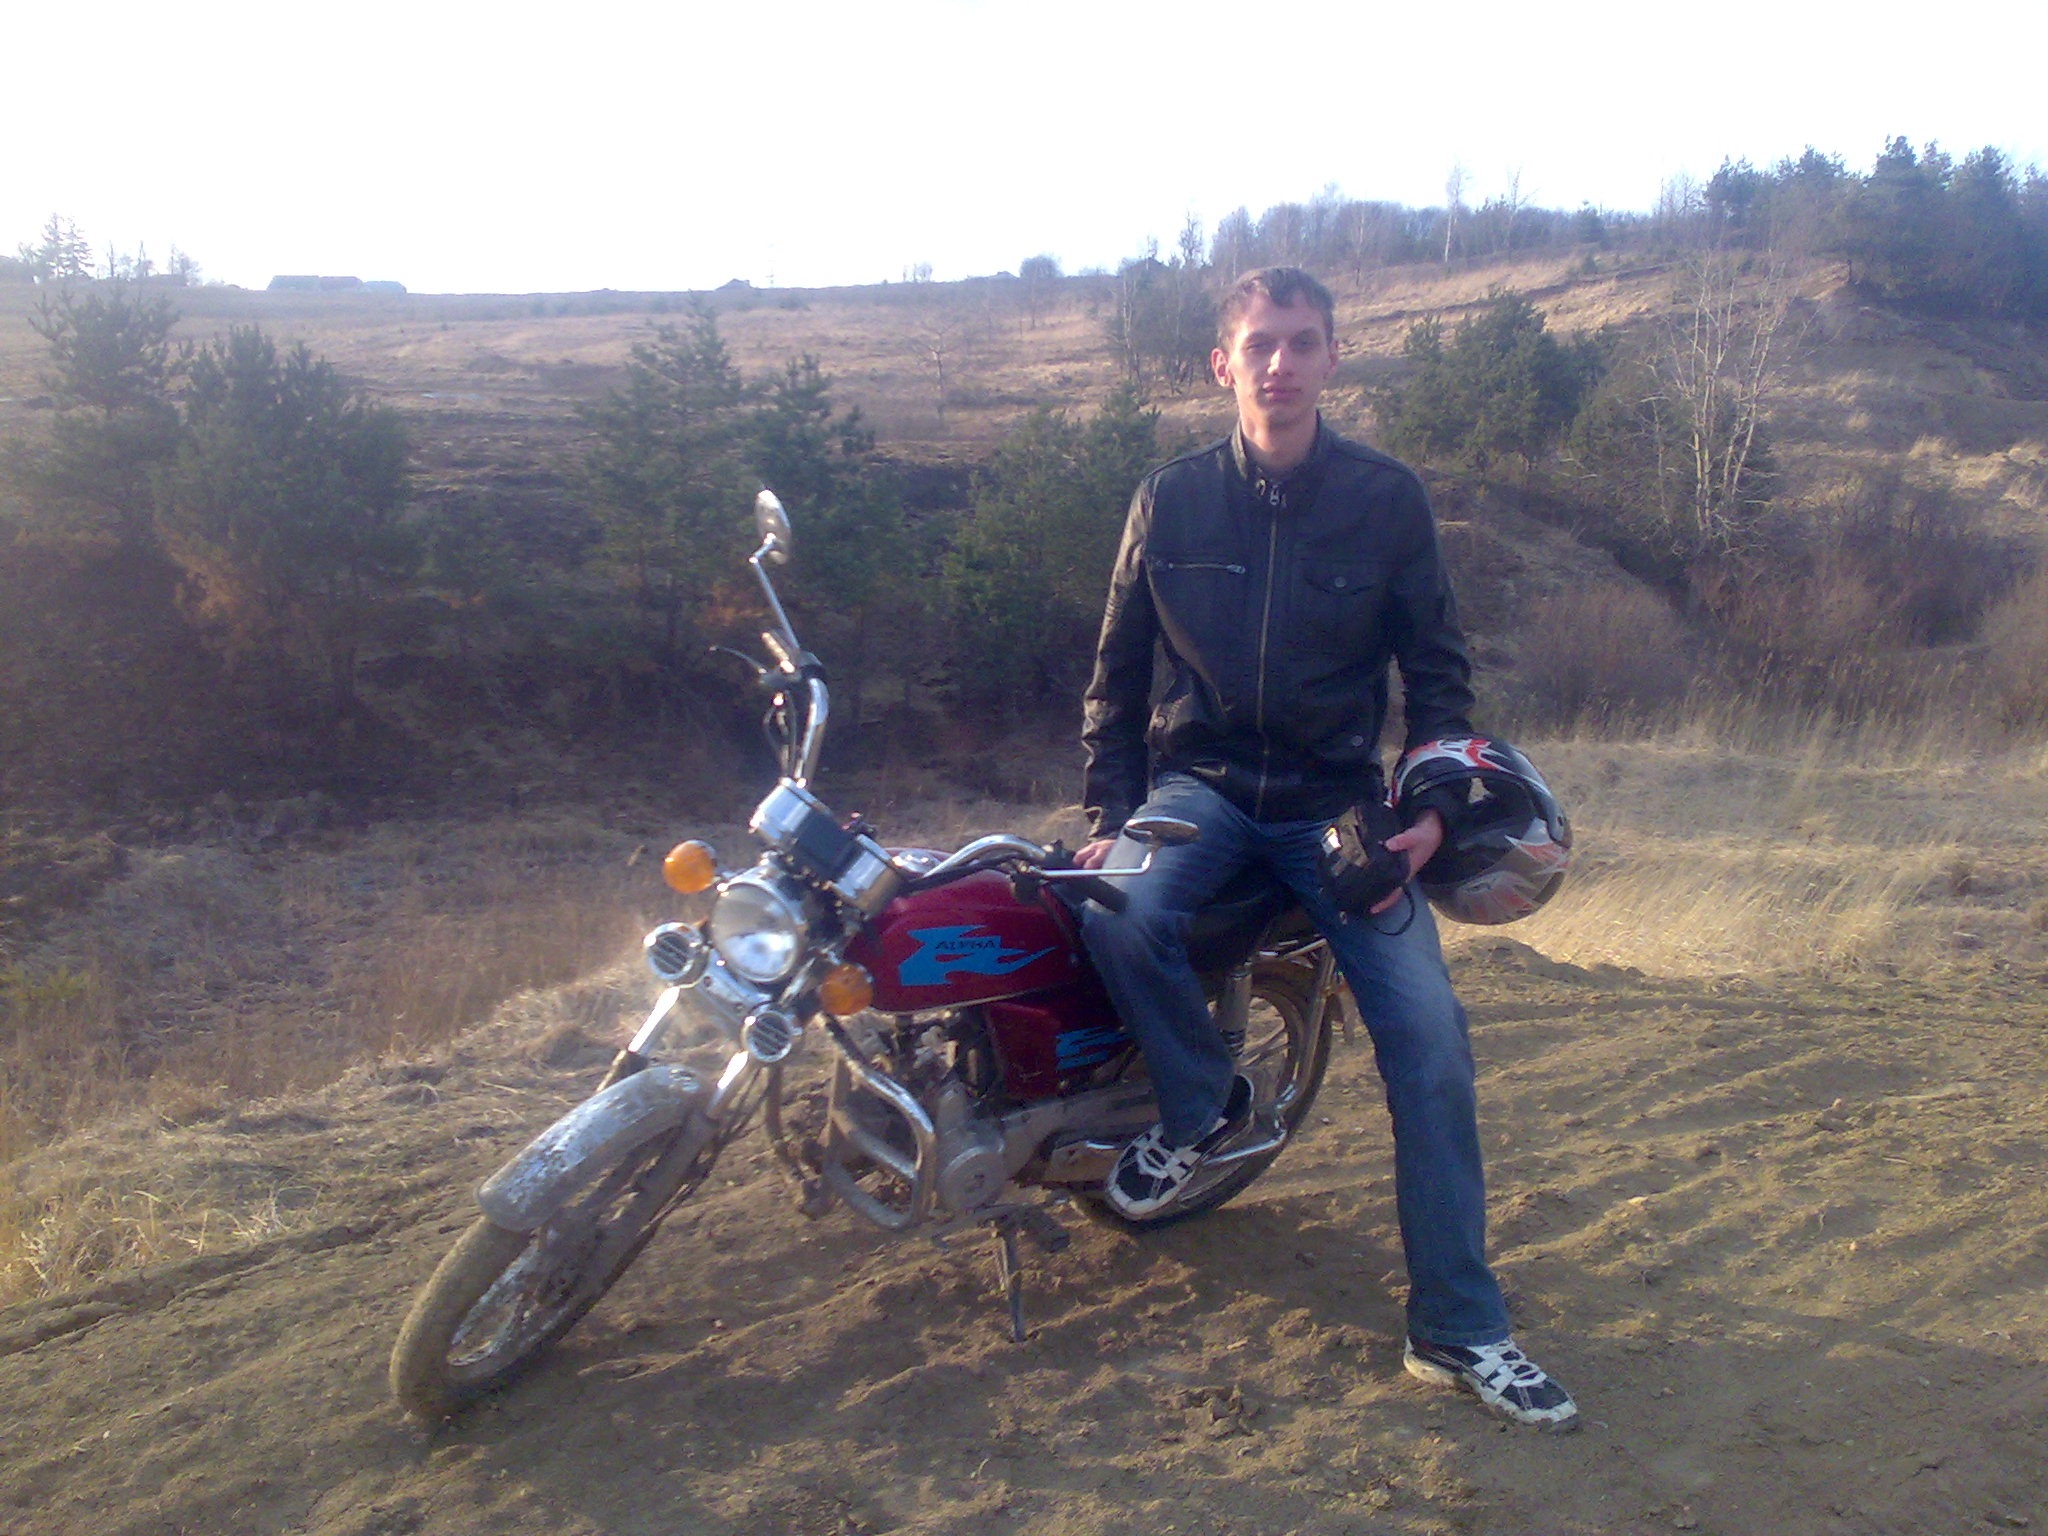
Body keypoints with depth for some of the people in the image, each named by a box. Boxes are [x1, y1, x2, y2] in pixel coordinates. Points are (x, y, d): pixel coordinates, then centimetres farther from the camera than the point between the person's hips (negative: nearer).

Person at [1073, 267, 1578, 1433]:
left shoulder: (1388, 498, -2)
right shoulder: (1174, 498, 1)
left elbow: (1439, 667, 3)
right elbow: (1119, 672, 8)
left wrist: (1431, 807, -12)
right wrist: (1109, 813, -1)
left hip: (1337, 798, 0)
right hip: (1199, 778, 1)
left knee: (1429, 1033, -14)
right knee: (1119, 913, -32)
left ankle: (1460, 1328, 0)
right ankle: (1204, 1098, -1)